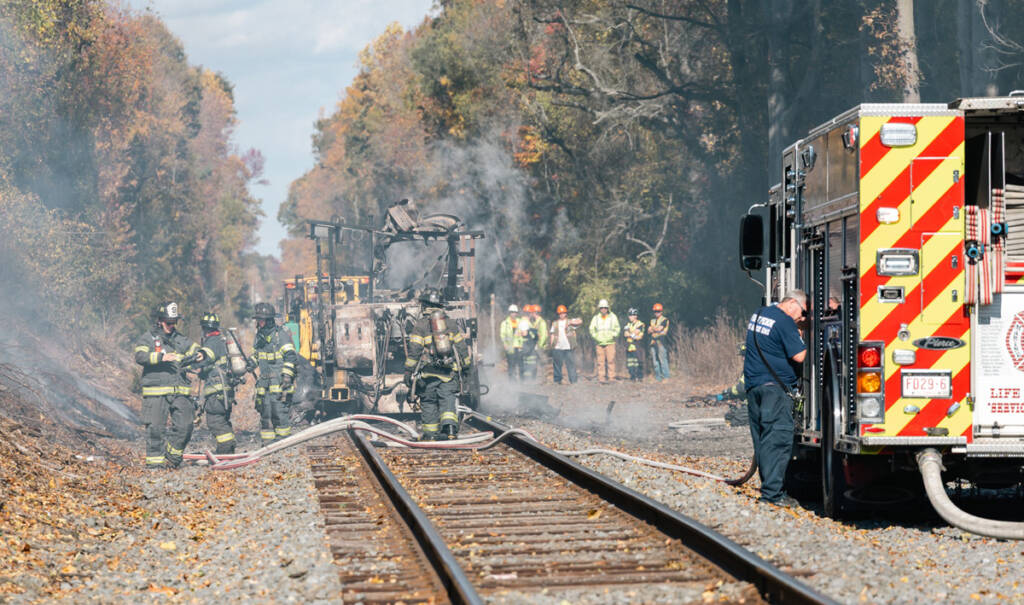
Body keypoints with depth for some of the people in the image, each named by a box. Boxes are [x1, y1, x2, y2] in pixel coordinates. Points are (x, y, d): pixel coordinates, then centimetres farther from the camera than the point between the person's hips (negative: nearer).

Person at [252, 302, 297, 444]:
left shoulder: (281, 334, -8)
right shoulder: (260, 335, 16)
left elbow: (291, 356, -13)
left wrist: (287, 376, -19)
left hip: (279, 381, -8)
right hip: (264, 382, 8)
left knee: (279, 410, -12)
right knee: (265, 411, 6)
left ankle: (283, 437, -6)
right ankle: (268, 442, 11)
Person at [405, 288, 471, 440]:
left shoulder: (420, 325, -2)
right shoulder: (450, 323, 10)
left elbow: (414, 351, -7)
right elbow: (462, 347, 13)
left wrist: (409, 372, -2)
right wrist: (465, 367, 24)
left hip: (428, 371, -2)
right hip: (449, 372, 2)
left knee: (428, 403, 8)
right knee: (447, 400, -1)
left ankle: (429, 434, 11)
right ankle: (450, 426, -23)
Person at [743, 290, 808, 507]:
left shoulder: (758, 314, 15)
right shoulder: (785, 322, -12)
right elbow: (799, 356, -16)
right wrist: (802, 340, 3)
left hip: (753, 384, 9)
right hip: (775, 386, -9)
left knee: (762, 439, 11)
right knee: (778, 438, -10)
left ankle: (769, 486, 13)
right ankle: (772, 492, -15)